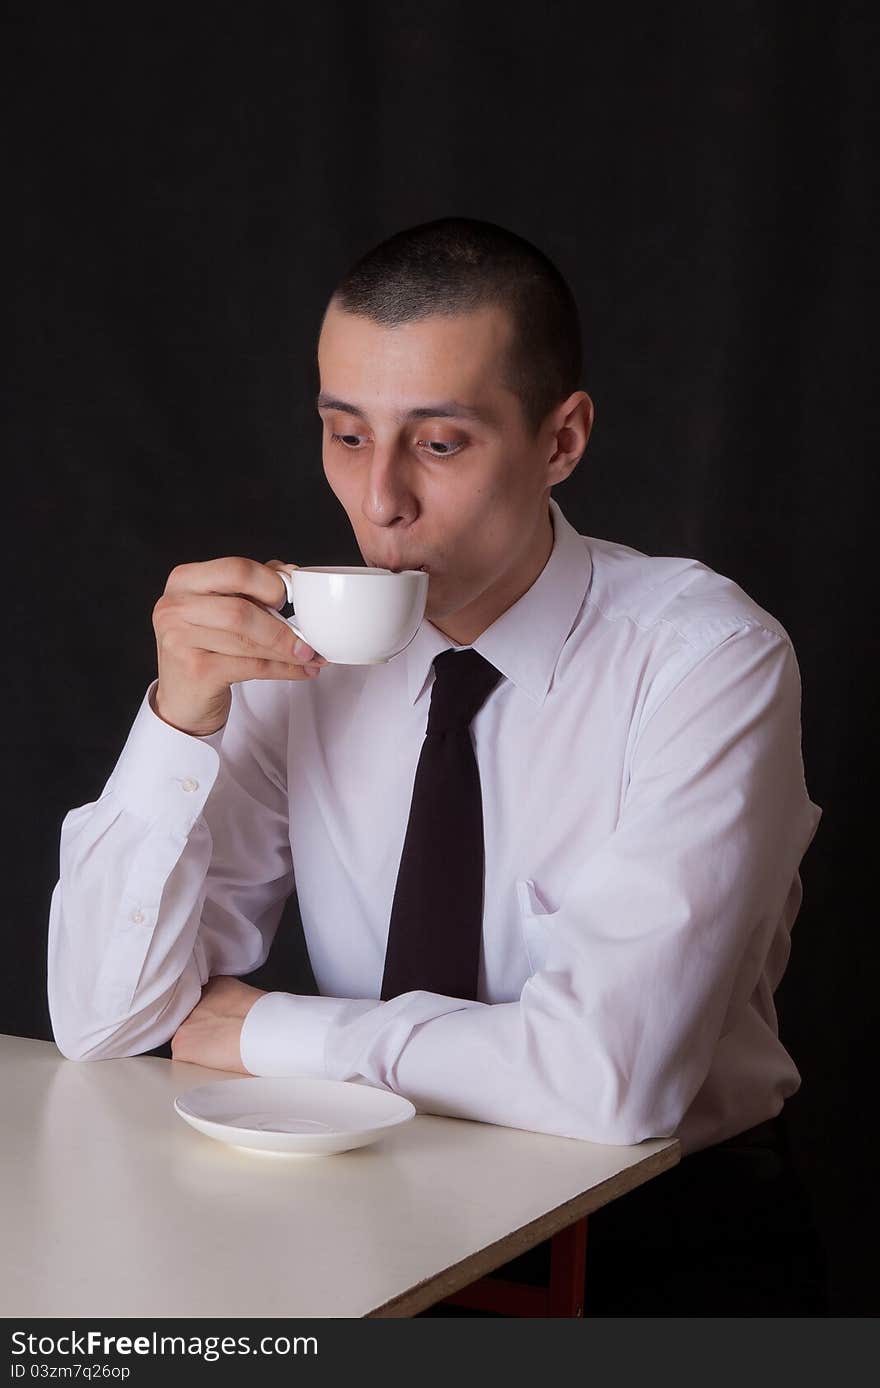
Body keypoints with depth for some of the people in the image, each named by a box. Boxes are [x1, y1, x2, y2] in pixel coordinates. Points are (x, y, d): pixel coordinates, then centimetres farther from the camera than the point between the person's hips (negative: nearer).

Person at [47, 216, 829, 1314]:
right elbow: (102, 1021, -4)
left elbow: (610, 1071, -25)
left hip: (668, 1236, -1)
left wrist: (270, 1032, -13)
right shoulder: (300, 649, -2)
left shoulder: (702, 655, -14)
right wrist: (183, 717, -18)